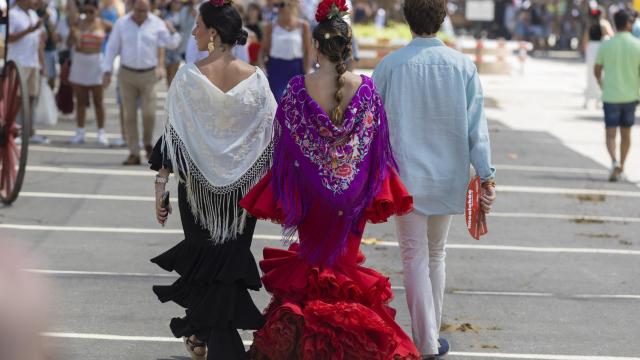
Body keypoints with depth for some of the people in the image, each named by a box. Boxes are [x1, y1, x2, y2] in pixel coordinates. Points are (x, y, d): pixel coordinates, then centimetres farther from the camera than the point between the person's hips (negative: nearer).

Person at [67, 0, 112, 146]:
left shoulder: (104, 25, -2)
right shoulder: (78, 23, 3)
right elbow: (69, 43, 4)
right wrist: (74, 37, -16)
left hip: (96, 63, -2)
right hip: (79, 63, 2)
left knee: (98, 101, 0)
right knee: (80, 101, 8)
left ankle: (101, 133, 5)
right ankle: (80, 132, 14)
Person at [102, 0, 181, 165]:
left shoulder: (157, 24, -3)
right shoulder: (122, 23, -3)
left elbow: (172, 44, -6)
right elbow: (112, 48, 1)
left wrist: (173, 32, -27)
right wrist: (107, 71, -4)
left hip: (148, 75, -1)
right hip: (127, 74, 1)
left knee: (148, 113, -10)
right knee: (130, 115, 1)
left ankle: (147, 142, 19)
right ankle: (134, 154, 6)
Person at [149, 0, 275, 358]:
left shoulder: (189, 77, -12)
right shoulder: (255, 78, -7)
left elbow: (172, 137, -11)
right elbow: (274, 136, -4)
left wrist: (161, 187, -4)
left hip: (197, 185, -1)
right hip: (244, 187, 1)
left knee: (201, 258, 17)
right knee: (231, 262, 10)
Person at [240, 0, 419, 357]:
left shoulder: (298, 90, -15)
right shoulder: (365, 89, -12)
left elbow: (285, 146, -8)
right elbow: (378, 145, -4)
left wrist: (284, 197, 3)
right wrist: (379, 192, 8)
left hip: (311, 192, 0)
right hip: (353, 192, 0)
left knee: (312, 255, 18)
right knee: (344, 258, 15)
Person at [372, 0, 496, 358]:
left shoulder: (390, 65, -7)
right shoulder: (463, 66, -5)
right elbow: (476, 125, -7)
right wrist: (486, 174, -6)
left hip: (405, 177, -2)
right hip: (448, 177, 2)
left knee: (415, 259, 4)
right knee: (436, 255, 17)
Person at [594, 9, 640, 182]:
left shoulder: (606, 46, -5)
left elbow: (597, 70, 5)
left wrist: (602, 85, 25)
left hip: (611, 96, -1)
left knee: (610, 133, 1)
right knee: (626, 133, 16)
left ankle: (615, 162, -24)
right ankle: (621, 168, 25)